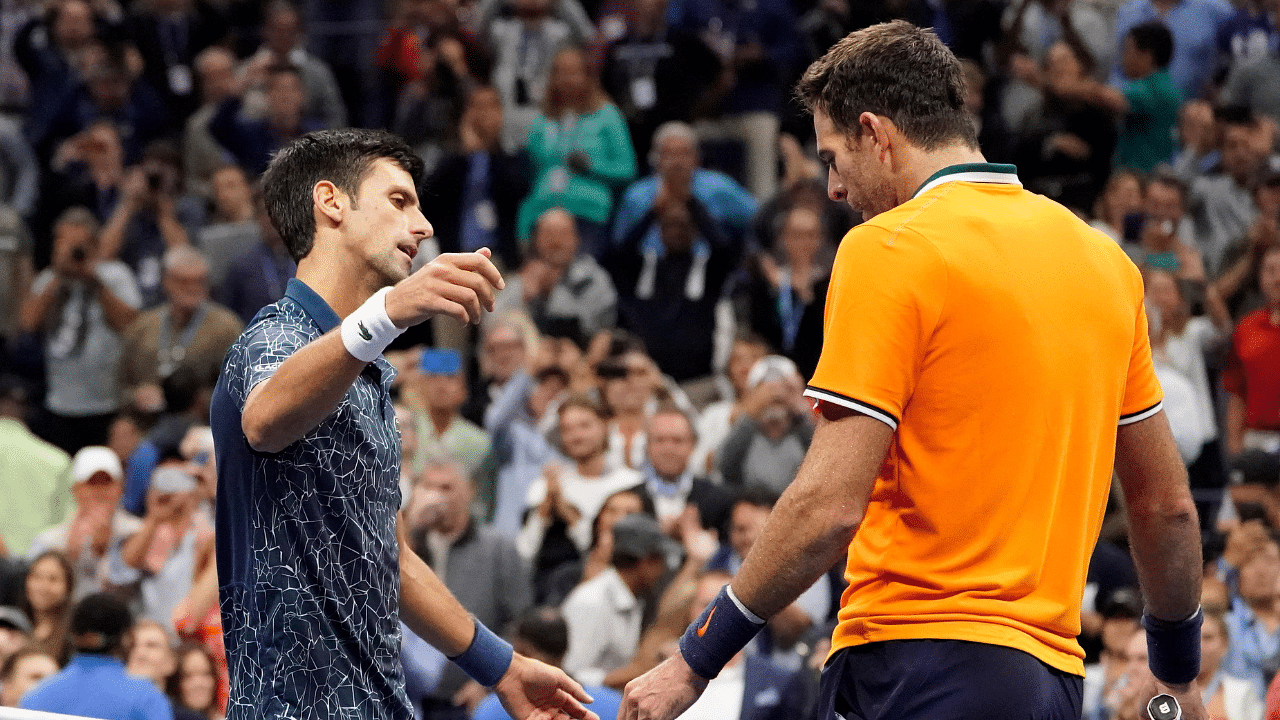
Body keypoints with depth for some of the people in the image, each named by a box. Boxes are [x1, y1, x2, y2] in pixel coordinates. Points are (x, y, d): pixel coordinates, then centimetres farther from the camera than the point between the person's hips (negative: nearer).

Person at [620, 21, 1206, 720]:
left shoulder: (886, 249, -7)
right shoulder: (1105, 260, 14)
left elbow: (829, 505, -14)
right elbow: (1168, 505, 19)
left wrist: (693, 661, -6)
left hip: (918, 663, -8)